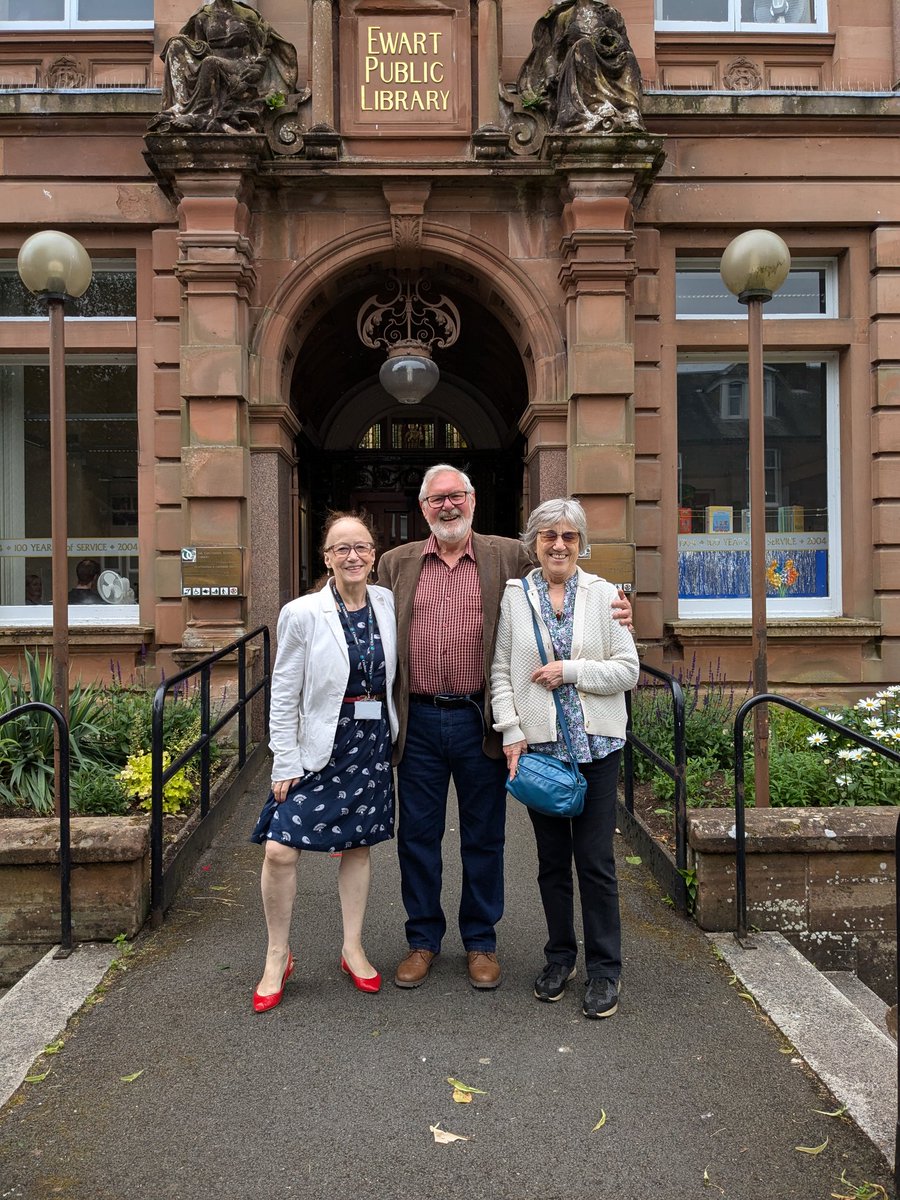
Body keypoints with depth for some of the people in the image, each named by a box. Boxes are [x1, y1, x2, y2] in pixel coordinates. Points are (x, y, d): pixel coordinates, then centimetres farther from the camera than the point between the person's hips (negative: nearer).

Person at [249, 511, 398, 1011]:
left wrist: (393, 736, 4)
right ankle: (278, 957, 16)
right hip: (319, 745, -3)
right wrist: (286, 764, -8)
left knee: (358, 846, 13)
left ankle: (352, 949, 30)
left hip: (372, 742, 3)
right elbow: (284, 695, -7)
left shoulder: (387, 604, 0)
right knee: (280, 850, -7)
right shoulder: (302, 614, -10)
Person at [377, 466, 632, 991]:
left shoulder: (510, 557, 3)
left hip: (481, 720, -1)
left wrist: (613, 608, -11)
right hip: (418, 721, 2)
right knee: (417, 835, 11)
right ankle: (423, 940, 29)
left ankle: (481, 941, 30)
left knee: (484, 837, 11)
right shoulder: (397, 564, 8)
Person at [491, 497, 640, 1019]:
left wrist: (570, 671, -12)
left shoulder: (604, 593, 1)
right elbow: (501, 672, 3)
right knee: (552, 858, 13)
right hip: (538, 742, 1)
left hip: (596, 743, -1)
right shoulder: (514, 596, 3)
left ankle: (605, 970, 17)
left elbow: (629, 669, -1)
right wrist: (511, 732, -6)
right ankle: (561, 957, 30)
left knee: (596, 860, 1)